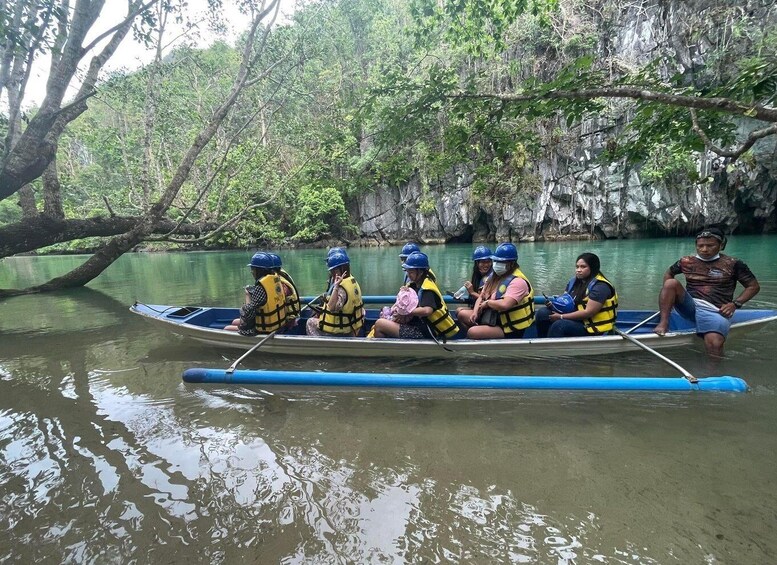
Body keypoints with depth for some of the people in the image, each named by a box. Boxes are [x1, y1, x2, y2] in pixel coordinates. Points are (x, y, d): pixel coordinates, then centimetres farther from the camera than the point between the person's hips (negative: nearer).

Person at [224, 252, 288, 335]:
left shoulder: (260, 287, -27)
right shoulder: (275, 280, -2)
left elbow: (248, 314, -27)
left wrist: (248, 296, -13)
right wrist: (253, 292, -1)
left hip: (265, 330, -9)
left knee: (227, 329, 8)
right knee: (234, 322, 25)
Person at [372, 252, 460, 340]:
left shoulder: (427, 288, -18)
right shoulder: (414, 285, 9)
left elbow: (427, 310, -34)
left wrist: (406, 312, -21)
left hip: (425, 333, -9)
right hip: (420, 327, 9)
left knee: (379, 325, -14)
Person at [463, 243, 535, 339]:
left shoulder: (517, 281, -19)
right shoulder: (495, 277, 9)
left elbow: (505, 305, -34)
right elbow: (481, 297, 11)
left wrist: (487, 303, -16)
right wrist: (475, 312, -8)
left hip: (510, 330, -10)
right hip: (494, 319, 10)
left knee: (472, 332, -28)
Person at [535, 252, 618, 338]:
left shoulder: (600, 286, -17)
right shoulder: (574, 281, 7)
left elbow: (588, 312, -23)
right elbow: (566, 301, 10)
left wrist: (561, 317, -21)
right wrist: (554, 304, -14)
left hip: (594, 328, -8)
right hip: (578, 319, 8)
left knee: (559, 325, -31)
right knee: (543, 313, -8)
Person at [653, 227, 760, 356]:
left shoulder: (732, 264, 3)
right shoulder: (687, 261, 9)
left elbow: (754, 286, 8)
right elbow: (669, 273, 26)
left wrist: (735, 304, -7)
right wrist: (666, 295, 9)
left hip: (715, 311, -3)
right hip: (690, 306, 3)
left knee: (714, 343, -34)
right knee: (671, 283, -23)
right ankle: (663, 323, -26)